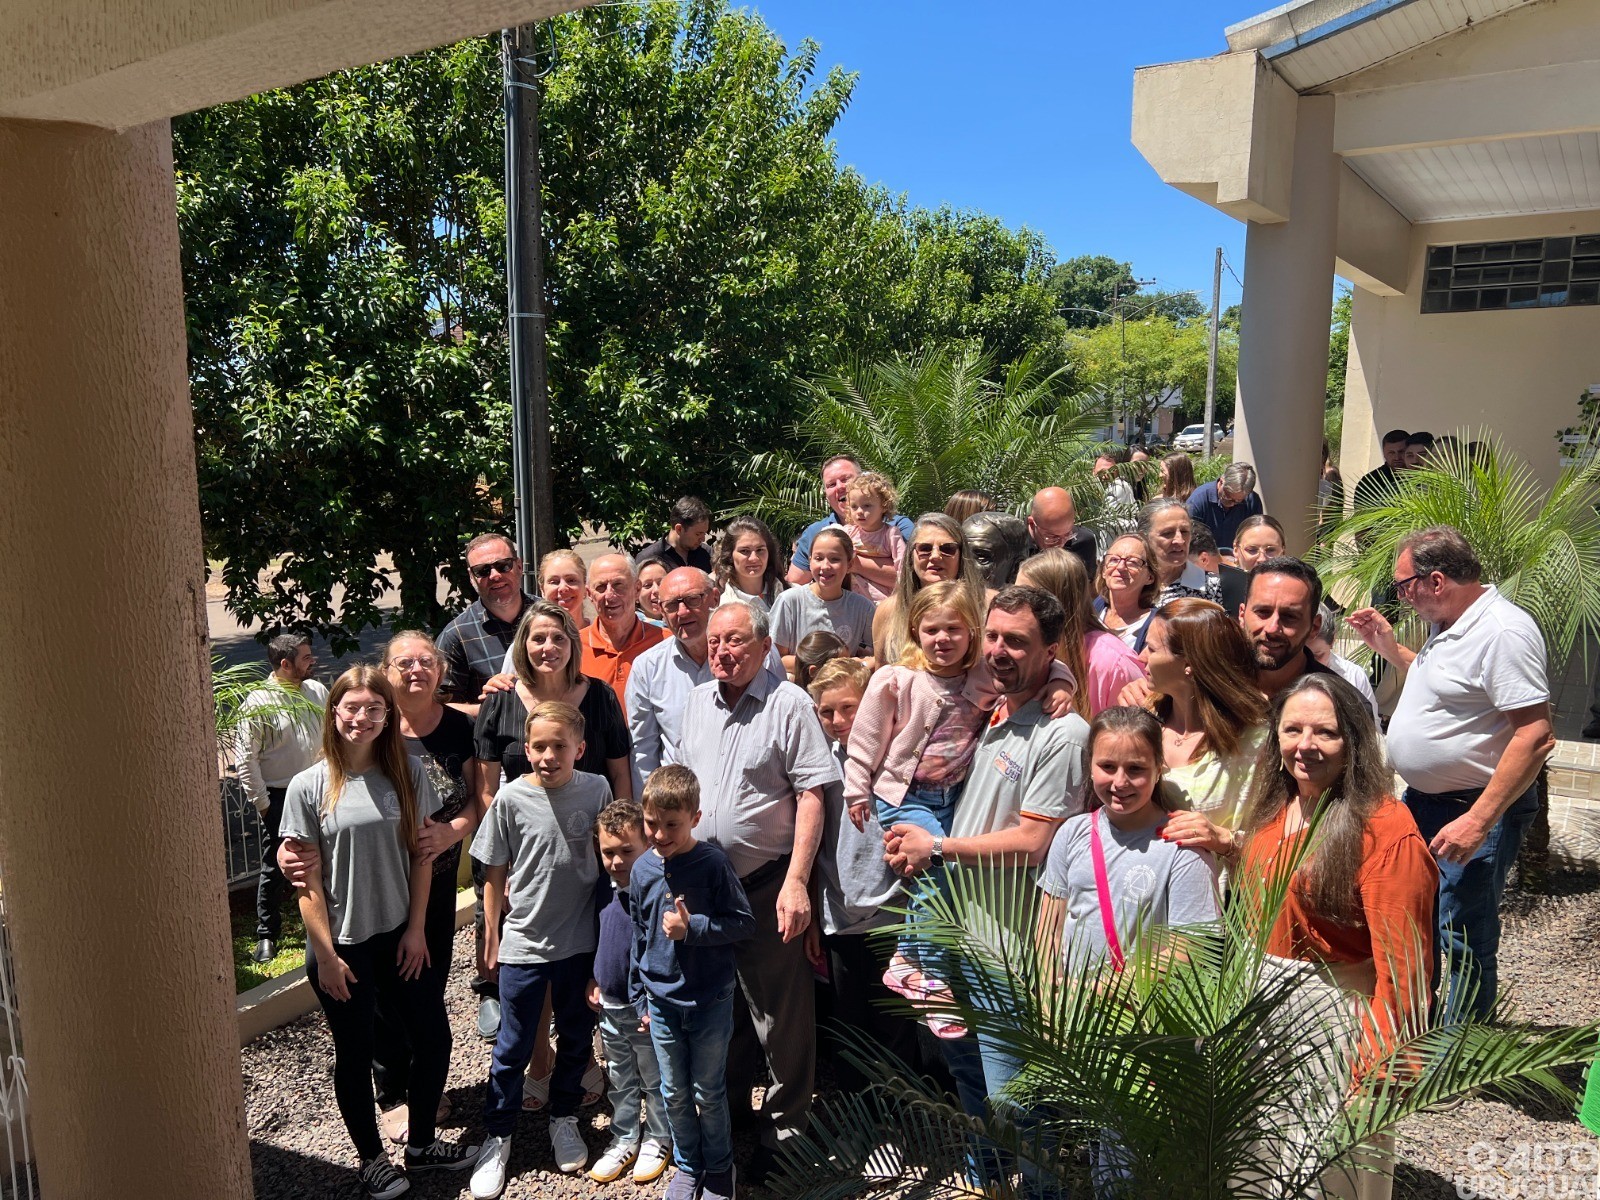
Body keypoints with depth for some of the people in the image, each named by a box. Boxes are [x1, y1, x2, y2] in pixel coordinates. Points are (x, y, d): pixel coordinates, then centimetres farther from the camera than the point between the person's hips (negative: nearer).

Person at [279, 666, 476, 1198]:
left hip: (399, 935, 3)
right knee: (355, 1055, 11)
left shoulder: (407, 773, -3)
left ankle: (421, 1144, 32)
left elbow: (420, 855, 2)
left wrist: (417, 929, -2)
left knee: (433, 1037, 10)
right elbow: (308, 879, -9)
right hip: (342, 944, -3)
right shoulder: (309, 787, -11)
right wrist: (325, 953, -10)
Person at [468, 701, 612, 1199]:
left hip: (581, 941, 2)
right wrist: (491, 936, 3)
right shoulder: (511, 799, -13)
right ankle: (497, 1137, 29)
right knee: (513, 1047, 11)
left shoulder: (596, 790, -8)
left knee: (575, 1039, 18)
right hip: (523, 942, -2)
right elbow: (495, 874, -2)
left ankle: (564, 1120, 40)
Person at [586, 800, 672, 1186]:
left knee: (654, 1081, 14)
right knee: (620, 1081, 21)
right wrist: (594, 981, 12)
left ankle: (658, 1139, 33)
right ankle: (624, 1139, 37)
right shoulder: (606, 890, -1)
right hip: (610, 1006, 6)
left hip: (647, 1009, -6)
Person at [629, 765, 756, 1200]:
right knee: (674, 1093, 15)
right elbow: (639, 935, 9)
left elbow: (746, 924, -13)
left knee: (708, 1092, 10)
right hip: (662, 1000, 4)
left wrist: (692, 928, -23)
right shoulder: (643, 869, -3)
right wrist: (641, 994, 13)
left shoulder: (713, 862, -16)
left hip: (710, 1000, -4)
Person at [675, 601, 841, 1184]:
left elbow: (811, 794, -14)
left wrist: (796, 880, -20)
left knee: (781, 1017, 4)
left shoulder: (788, 703, -12)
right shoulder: (696, 702, 7)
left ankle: (784, 1131, 22)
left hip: (768, 882, -6)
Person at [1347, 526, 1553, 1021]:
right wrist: (1388, 647, 16)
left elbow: (1537, 736, -27)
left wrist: (1479, 821, -29)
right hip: (1421, 799, 10)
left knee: (1464, 943, 0)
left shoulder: (1503, 632, -22)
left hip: (1477, 811, -10)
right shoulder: (1449, 626, 9)